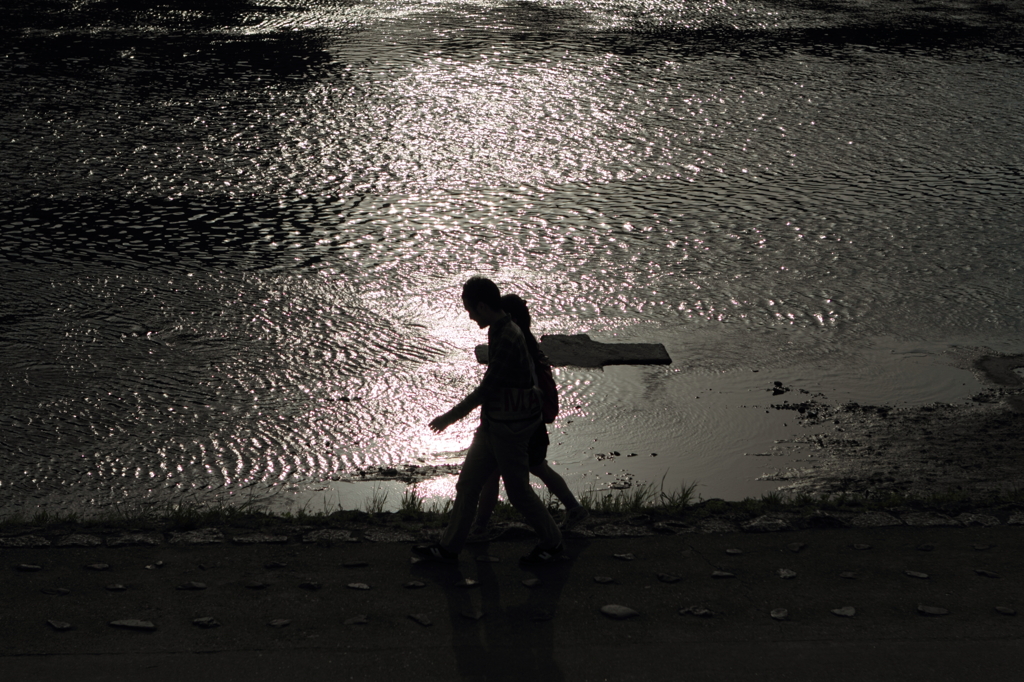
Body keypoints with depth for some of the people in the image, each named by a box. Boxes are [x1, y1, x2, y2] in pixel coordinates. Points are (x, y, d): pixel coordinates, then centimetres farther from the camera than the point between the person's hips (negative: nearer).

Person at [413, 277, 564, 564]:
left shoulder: (507, 340, -25)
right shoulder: (501, 331, 6)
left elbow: (486, 388, -21)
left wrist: (450, 417, -13)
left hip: (508, 430, -10)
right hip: (493, 426, 10)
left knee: (518, 490, 4)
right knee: (467, 484, 13)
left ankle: (553, 545, 21)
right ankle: (449, 547, 21)